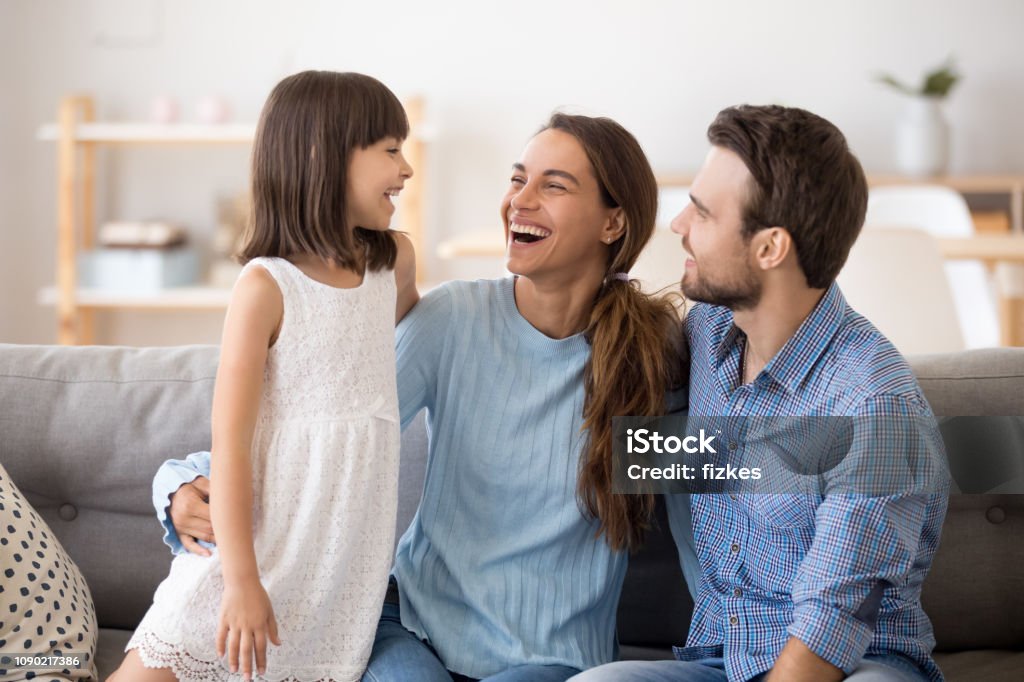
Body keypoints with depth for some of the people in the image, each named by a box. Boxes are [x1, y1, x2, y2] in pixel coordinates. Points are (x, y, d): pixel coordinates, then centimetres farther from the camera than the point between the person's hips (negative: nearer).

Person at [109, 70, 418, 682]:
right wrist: (241, 578, -18)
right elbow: (231, 443, -14)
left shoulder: (395, 261, 6)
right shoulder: (267, 285, -12)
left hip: (346, 562, 5)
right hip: (263, 546, -5)